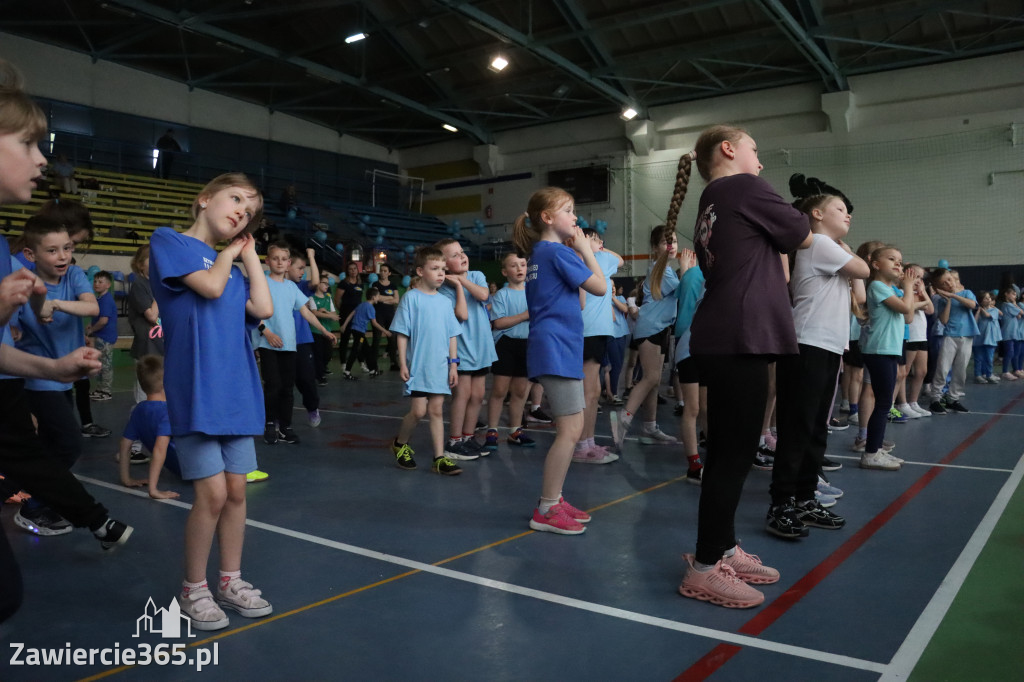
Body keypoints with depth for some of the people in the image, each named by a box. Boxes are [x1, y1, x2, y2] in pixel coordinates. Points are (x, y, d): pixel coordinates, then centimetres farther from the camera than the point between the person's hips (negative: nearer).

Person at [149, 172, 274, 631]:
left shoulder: (232, 265, 18)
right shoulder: (169, 241, 1)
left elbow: (263, 308, 2)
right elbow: (210, 286, -14)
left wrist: (248, 253, 11)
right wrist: (228, 252, 5)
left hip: (236, 391, 6)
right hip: (195, 390, -6)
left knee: (236, 490, 10)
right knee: (213, 492, -6)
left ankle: (230, 580, 25)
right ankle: (193, 589, 13)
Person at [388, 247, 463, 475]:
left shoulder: (444, 301, 8)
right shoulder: (411, 298, -5)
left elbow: (452, 335, 11)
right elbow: (402, 333, -5)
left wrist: (453, 363, 5)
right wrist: (402, 363, -10)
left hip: (440, 367, 4)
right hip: (417, 366, -4)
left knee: (436, 411, 7)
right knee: (418, 411, -4)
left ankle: (440, 458, 11)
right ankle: (400, 444, 22)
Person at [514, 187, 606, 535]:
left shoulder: (538, 253, 17)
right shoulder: (559, 252, -11)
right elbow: (600, 287, -9)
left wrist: (575, 251, 14)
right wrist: (585, 248, -1)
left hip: (554, 347, 10)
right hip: (557, 348, -10)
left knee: (570, 429, 14)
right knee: (570, 430, -8)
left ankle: (553, 499, 20)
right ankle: (546, 510, -2)